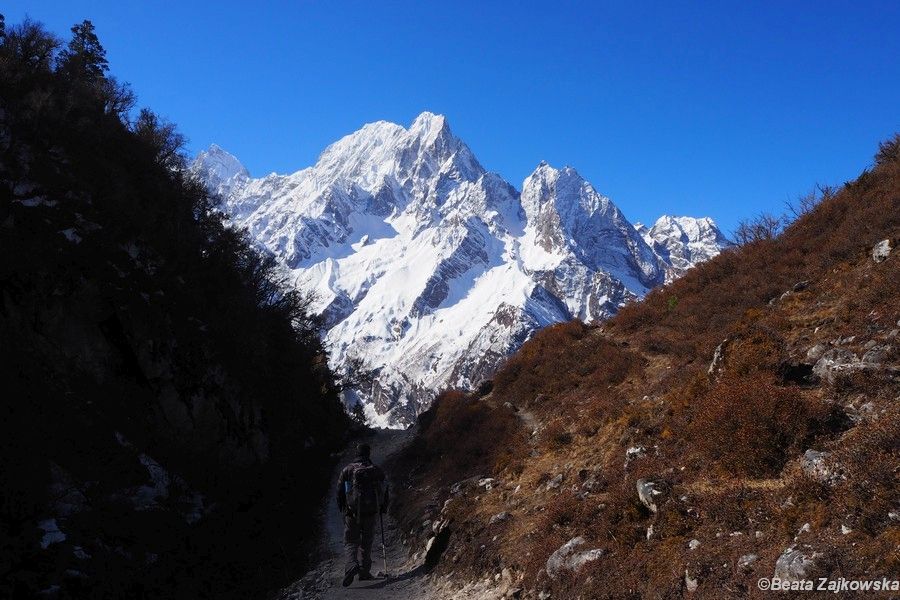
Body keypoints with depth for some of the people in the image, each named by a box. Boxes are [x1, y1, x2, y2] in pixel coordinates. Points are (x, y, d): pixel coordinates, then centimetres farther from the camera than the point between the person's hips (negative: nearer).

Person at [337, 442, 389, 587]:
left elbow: (340, 491, 1)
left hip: (352, 512, -2)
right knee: (366, 542, 15)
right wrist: (383, 508, 21)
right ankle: (364, 571, 14)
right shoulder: (377, 470, 3)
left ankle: (352, 565, -21)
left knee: (351, 542, 4)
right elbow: (385, 491, 8)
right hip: (371, 513, 2)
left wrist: (342, 508, 15)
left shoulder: (347, 470, -2)